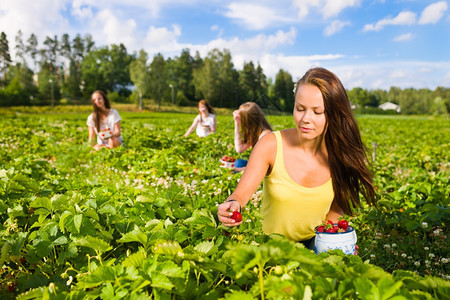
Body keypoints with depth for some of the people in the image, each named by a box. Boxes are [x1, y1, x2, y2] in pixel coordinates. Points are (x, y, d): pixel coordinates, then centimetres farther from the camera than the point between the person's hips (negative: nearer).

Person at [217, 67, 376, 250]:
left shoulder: (338, 155, -8)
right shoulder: (270, 145, -15)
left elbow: (335, 209, 4)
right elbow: (242, 193, -18)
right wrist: (232, 204, -40)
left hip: (315, 244, 1)